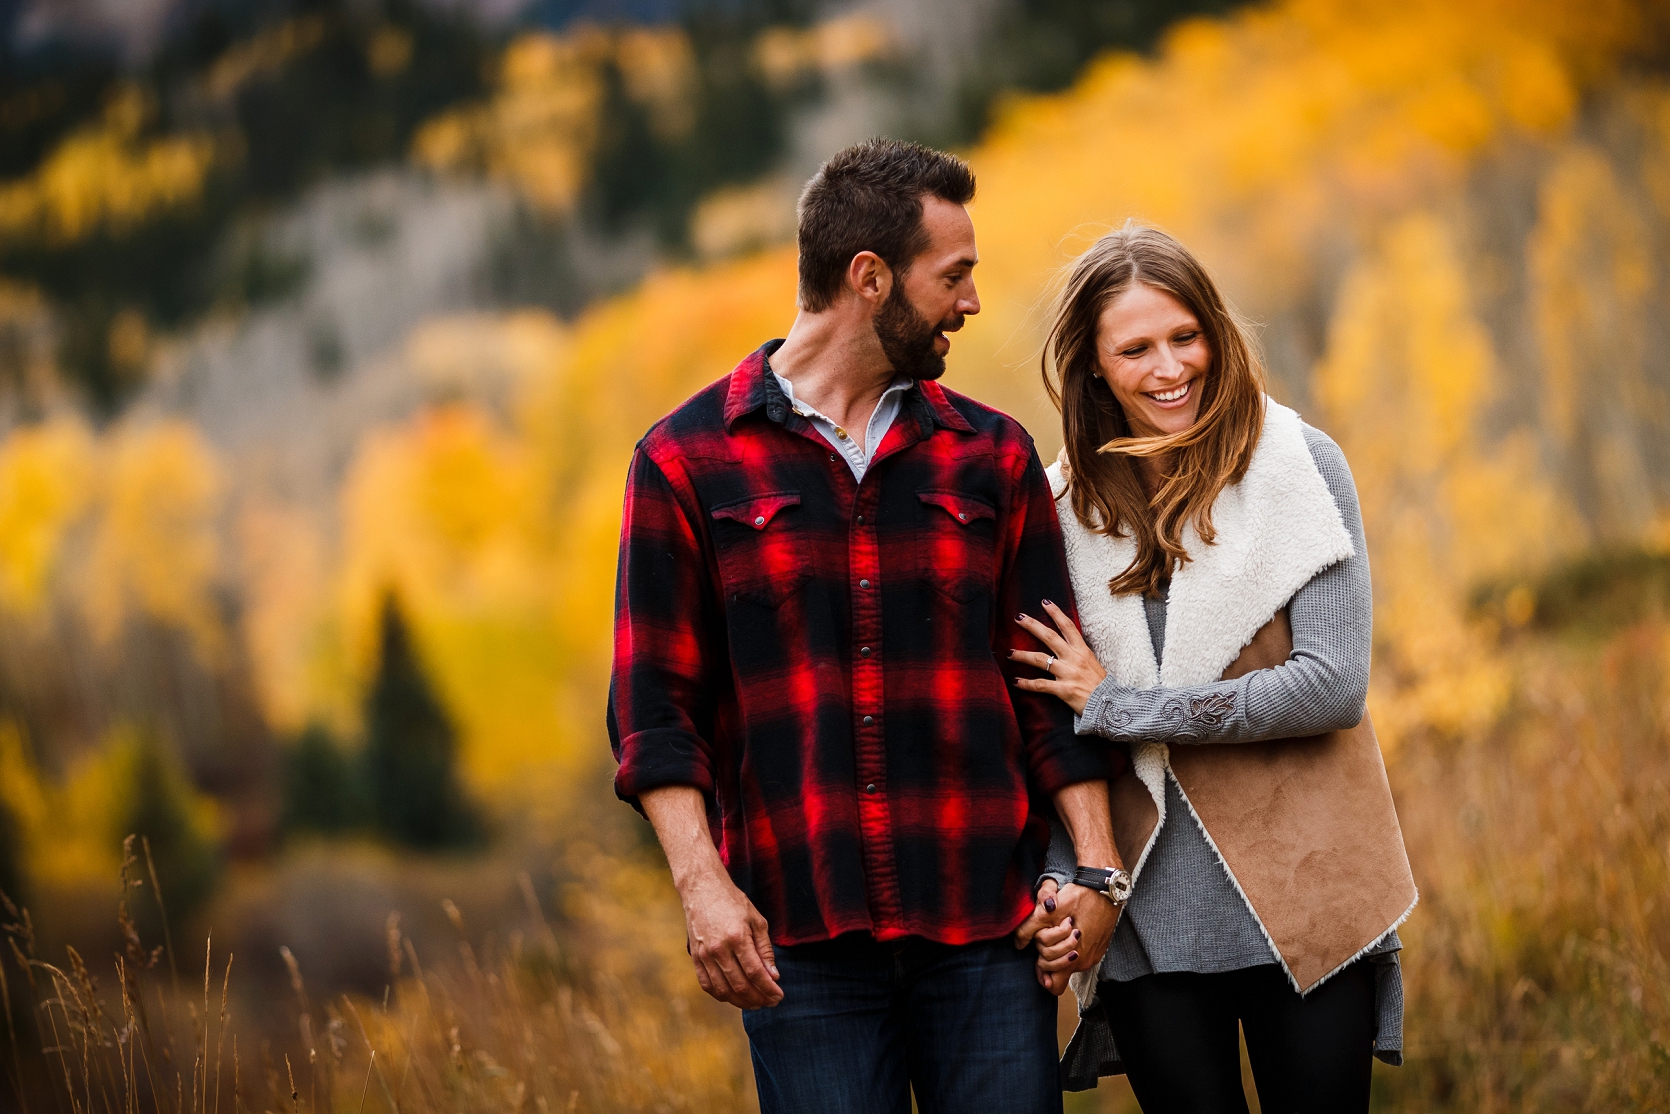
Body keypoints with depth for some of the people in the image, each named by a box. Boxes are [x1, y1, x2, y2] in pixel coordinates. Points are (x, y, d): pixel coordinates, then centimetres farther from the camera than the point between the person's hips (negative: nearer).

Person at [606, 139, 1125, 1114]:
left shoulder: (992, 456, 12)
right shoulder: (689, 462, 4)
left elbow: (1052, 685, 12)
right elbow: (657, 700, 1)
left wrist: (1095, 864, 1)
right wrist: (702, 882, -10)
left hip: (986, 933, 2)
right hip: (802, 940, -2)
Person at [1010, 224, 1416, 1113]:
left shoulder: (1299, 465, -4)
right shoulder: (1069, 503, 5)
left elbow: (1332, 685, -13)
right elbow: (1051, 724, 10)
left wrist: (1117, 706, -10)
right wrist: (1057, 881, -5)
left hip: (1300, 898, -2)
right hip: (1148, 923, 2)